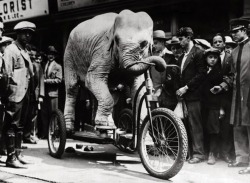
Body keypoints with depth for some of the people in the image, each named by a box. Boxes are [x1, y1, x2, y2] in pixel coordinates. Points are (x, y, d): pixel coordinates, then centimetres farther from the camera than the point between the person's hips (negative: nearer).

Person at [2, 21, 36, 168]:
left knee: (20, 125, 13)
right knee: (12, 125, -5)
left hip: (25, 93, 9)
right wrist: (10, 92, -19)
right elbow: (7, 74, -14)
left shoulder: (25, 51, 19)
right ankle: (11, 157, -3)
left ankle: (18, 153, 21)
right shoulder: (11, 50, -7)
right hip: (15, 94, -9)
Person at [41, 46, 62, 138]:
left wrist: (46, 80, -11)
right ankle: (44, 133, 11)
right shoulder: (44, 65, 16)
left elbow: (58, 80, -5)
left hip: (53, 93, -4)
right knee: (44, 114, 5)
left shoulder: (58, 67, 5)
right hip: (44, 93, 4)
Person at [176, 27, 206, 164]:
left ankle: (198, 153, 2)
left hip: (193, 95, -6)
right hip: (184, 95, 6)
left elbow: (201, 74, -11)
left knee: (195, 125, -4)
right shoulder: (182, 56, 20)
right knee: (189, 125, 6)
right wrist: (179, 89, 7)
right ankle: (186, 151, 11)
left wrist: (186, 87, -13)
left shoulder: (198, 53, -4)